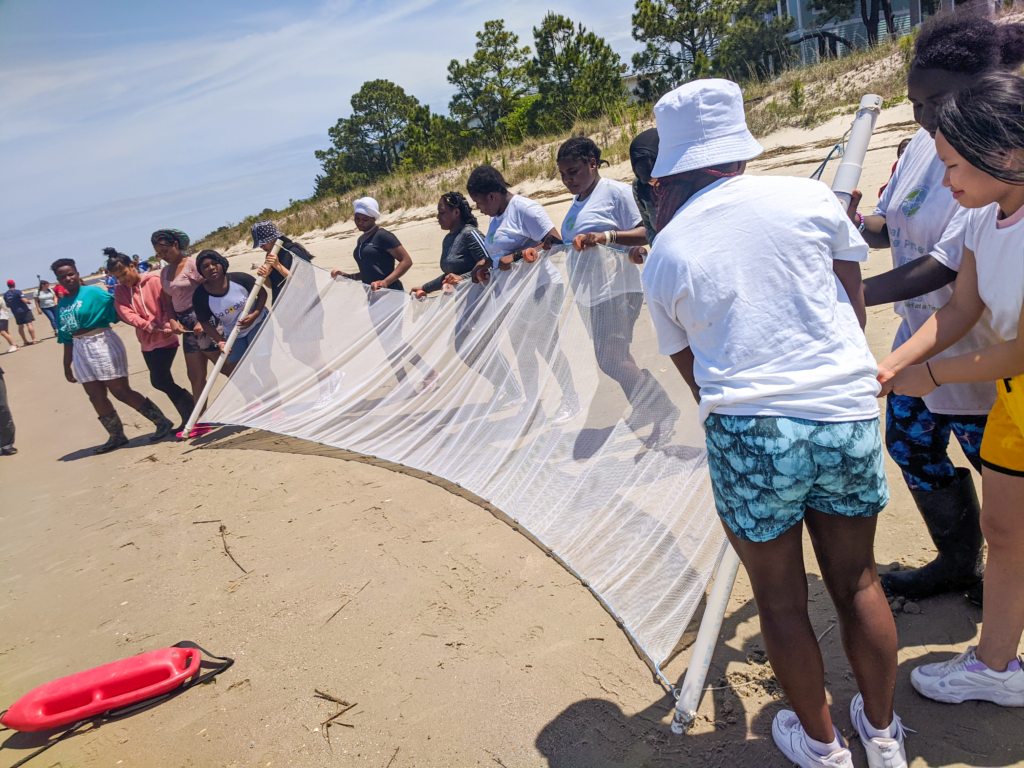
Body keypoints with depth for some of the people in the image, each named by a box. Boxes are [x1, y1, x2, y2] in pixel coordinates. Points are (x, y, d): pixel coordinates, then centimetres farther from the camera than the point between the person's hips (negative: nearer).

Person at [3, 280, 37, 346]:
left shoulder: (5, 295, 7)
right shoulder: (17, 292, -12)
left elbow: (7, 305, 14)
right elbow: (24, 300, -19)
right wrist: (29, 302, 1)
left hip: (15, 312, 6)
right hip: (24, 311, -6)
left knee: (20, 326, 12)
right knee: (29, 324, -7)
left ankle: (25, 341, 18)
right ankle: (34, 339, -13)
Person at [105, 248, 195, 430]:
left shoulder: (154, 280, -7)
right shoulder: (120, 292, 7)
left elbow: (168, 305, -11)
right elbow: (125, 313, -7)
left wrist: (167, 325, -26)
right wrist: (148, 325, -22)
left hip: (165, 339, -7)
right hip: (147, 342, 7)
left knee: (159, 380, -14)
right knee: (162, 381, 9)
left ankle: (190, 416, -1)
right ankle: (190, 413, 20)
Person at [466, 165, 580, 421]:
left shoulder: (524, 208, -14)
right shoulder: (496, 219, 14)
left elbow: (554, 242, -21)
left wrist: (516, 256, -27)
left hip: (539, 289, -9)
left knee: (547, 347, -3)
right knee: (522, 352, 12)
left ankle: (571, 400, 12)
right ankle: (532, 403, 25)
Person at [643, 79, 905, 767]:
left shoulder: (665, 253, 3)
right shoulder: (810, 197, 2)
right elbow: (856, 307, 11)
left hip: (746, 429, -2)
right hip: (848, 413, 2)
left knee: (780, 597, 16)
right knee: (857, 580, 21)